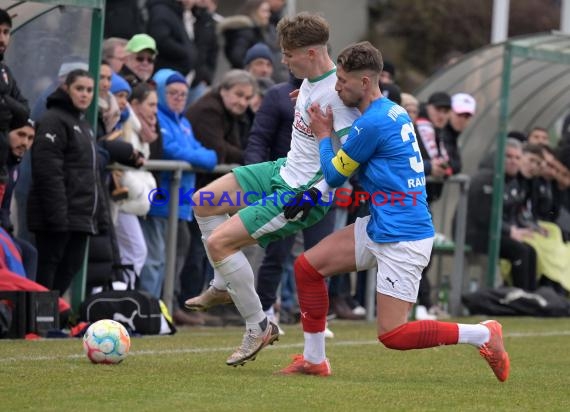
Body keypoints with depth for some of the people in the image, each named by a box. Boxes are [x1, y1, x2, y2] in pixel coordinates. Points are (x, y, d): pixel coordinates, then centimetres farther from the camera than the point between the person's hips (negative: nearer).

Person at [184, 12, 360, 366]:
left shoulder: (335, 95, -27)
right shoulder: (311, 80, 0)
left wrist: (311, 194, -27)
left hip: (302, 192, -10)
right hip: (284, 170, 10)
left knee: (218, 242, -16)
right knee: (203, 203, 17)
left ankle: (260, 327, -4)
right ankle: (224, 287, 28)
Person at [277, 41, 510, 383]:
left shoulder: (373, 123, -20)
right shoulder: (394, 111, 9)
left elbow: (334, 176, -6)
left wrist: (323, 135, 8)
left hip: (403, 237, -10)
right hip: (379, 227, 10)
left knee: (392, 335, -10)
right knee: (308, 265, 9)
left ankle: (484, 334, 1)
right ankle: (314, 360, 17)